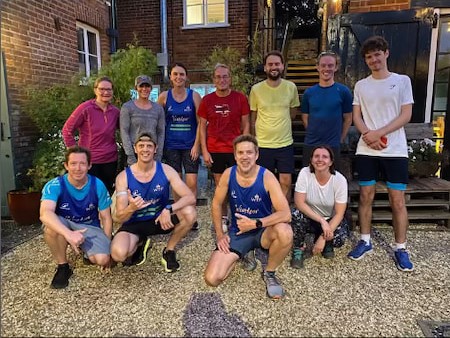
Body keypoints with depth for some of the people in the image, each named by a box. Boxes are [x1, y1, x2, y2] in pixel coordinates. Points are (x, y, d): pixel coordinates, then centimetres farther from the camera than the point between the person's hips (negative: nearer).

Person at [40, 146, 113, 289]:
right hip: (64, 226, 0)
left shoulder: (98, 186, -14)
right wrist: (69, 234, -53)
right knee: (51, 225, -36)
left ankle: (86, 249, 13)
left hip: (90, 228, 1)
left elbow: (106, 218, -5)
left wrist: (107, 247, -7)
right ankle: (63, 267, -12)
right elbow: (45, 213, -38)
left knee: (101, 259, -25)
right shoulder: (54, 186, -20)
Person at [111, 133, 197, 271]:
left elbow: (190, 197, -21)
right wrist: (131, 208, -41)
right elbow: (119, 218, -17)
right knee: (118, 254, -29)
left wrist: (168, 209, -39)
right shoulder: (123, 177, -16)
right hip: (135, 223, -1)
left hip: (160, 218, 1)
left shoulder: (166, 170, -14)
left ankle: (169, 250, 0)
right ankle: (140, 243, 10)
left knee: (190, 212, -27)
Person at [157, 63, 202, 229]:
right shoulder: (164, 96, 1)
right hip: (171, 146, 1)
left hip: (190, 146, -1)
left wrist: (197, 145, -8)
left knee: (192, 184, -3)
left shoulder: (194, 95, -1)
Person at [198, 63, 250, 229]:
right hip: (214, 150, 1)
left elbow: (245, 125, 2)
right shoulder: (207, 100, 2)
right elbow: (202, 127, 5)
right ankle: (223, 218, 23)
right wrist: (204, 151, -1)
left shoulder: (240, 98, -1)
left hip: (236, 149, -1)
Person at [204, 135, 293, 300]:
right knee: (212, 278, -14)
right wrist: (219, 235, -2)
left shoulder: (267, 177, -19)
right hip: (237, 232, 2)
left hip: (262, 230, -2)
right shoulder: (228, 174, -11)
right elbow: (217, 204, 4)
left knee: (285, 232, -38)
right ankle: (243, 255, 18)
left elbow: (285, 214, -26)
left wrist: (254, 223, -28)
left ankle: (269, 273, -6)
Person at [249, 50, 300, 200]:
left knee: (286, 182, 4)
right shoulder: (256, 89, -3)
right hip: (263, 144, -1)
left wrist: (279, 121, 3)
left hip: (285, 143, 1)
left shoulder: (291, 87, 1)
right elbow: (253, 119, 4)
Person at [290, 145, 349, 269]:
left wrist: (323, 238, -26)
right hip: (309, 217, 0)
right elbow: (299, 203, -24)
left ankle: (327, 244, 10)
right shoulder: (305, 173, -20)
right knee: (296, 214, -32)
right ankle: (298, 249, -6)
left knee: (339, 238, -29)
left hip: (330, 220, 0)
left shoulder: (340, 180, -20)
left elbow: (339, 214, -19)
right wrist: (321, 221, -32)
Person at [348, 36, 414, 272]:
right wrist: (368, 135, -12)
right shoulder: (361, 85, 11)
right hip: (366, 150, 2)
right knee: (366, 196, 6)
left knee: (397, 200, 0)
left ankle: (400, 249, 11)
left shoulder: (402, 81, 4)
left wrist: (379, 133, -14)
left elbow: (406, 115, -3)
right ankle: (365, 241, 20)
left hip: (395, 151, -2)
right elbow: (356, 117, 6)